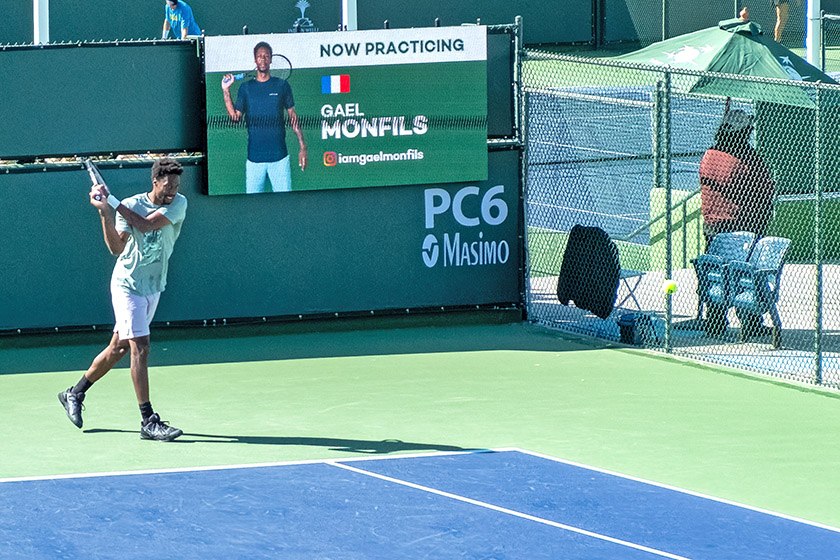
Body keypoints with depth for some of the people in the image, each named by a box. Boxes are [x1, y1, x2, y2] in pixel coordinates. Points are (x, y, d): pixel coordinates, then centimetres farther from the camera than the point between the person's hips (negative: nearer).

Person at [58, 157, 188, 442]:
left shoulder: (178, 204, -6)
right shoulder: (130, 205, -12)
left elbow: (146, 224, -21)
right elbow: (117, 247, -23)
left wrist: (113, 203, -22)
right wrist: (105, 213, -33)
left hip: (153, 288, 5)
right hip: (128, 286, -5)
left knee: (118, 348, 14)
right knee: (140, 347, -13)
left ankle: (74, 394, 33)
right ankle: (148, 421, -14)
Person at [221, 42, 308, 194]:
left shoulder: (282, 86, 5)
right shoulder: (246, 88, 7)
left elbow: (293, 117, 9)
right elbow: (235, 117, 1)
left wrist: (302, 147, 4)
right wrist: (226, 90, -5)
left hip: (279, 157, -1)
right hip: (254, 157, 1)